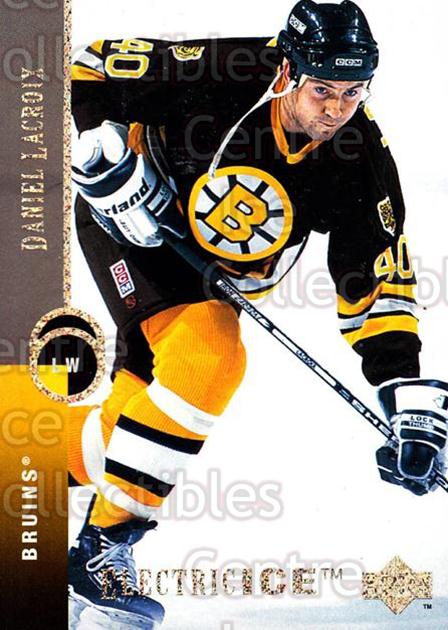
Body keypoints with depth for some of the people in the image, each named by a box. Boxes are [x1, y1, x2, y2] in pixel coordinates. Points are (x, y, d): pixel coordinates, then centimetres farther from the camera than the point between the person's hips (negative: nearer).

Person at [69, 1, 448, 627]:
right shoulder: (217, 73, -28)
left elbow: (379, 291, -15)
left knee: (151, 383, -3)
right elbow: (89, 71, -16)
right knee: (209, 358, -23)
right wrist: (113, 167, -27)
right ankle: (103, 539, -11)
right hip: (125, 220, -5)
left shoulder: (361, 163, -18)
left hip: (214, 272, 5)